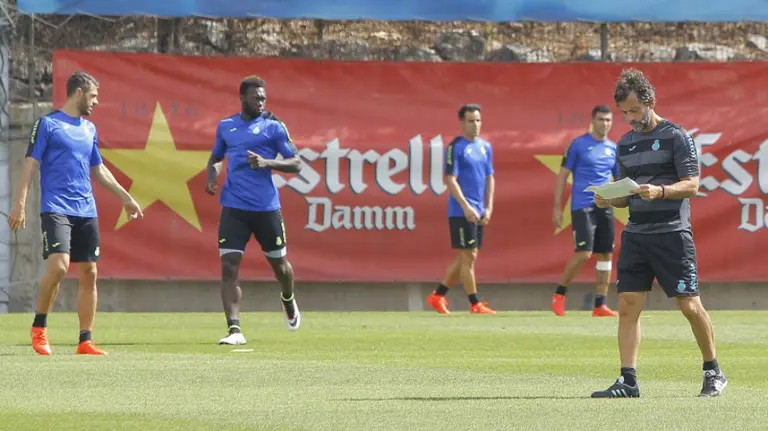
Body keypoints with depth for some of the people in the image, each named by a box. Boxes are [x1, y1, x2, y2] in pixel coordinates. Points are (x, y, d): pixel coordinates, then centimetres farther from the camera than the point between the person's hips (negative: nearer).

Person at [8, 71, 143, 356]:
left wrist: (126, 198, 27)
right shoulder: (47, 124, -1)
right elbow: (31, 164, -4)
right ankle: (39, 327, 0)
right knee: (58, 266, -20)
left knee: (88, 274, 2)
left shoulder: (89, 129, 18)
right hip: (56, 210, -6)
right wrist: (20, 204, -13)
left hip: (86, 212, 6)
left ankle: (85, 341, 6)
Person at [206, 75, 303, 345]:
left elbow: (296, 163, -2)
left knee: (278, 263, 12)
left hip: (266, 208, -2)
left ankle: (288, 301, 46)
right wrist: (212, 177, 6)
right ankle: (234, 330, -12)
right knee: (229, 266, -11)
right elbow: (216, 157, 26)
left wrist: (267, 163, -18)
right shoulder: (226, 126, 10)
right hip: (233, 208, 2)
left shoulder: (273, 127, 0)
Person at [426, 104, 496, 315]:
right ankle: (475, 304, -2)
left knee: (466, 258, 10)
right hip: (461, 211, -8)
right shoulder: (455, 147, -8)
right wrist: (466, 207, -19)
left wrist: (488, 208, 8)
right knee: (468, 257, -5)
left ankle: (438, 296, 19)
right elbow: (450, 180, -13)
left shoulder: (485, 147, 13)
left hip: (478, 212, 8)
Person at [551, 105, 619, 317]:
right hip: (582, 207, -5)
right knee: (584, 253, -14)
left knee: (605, 255, 3)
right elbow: (562, 176, -1)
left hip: (604, 207, 5)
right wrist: (557, 208, -6)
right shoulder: (579, 144, -2)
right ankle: (560, 293, 5)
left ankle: (600, 305, 9)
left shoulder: (614, 148, 12)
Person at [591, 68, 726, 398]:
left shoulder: (676, 136, -4)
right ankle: (628, 381, -4)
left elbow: (691, 185, -9)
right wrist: (609, 200, -2)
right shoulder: (626, 143, 15)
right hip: (635, 234, 6)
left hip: (672, 233, -6)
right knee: (628, 305, -3)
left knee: (689, 304, -3)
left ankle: (713, 372, 13)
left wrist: (659, 191, -25)